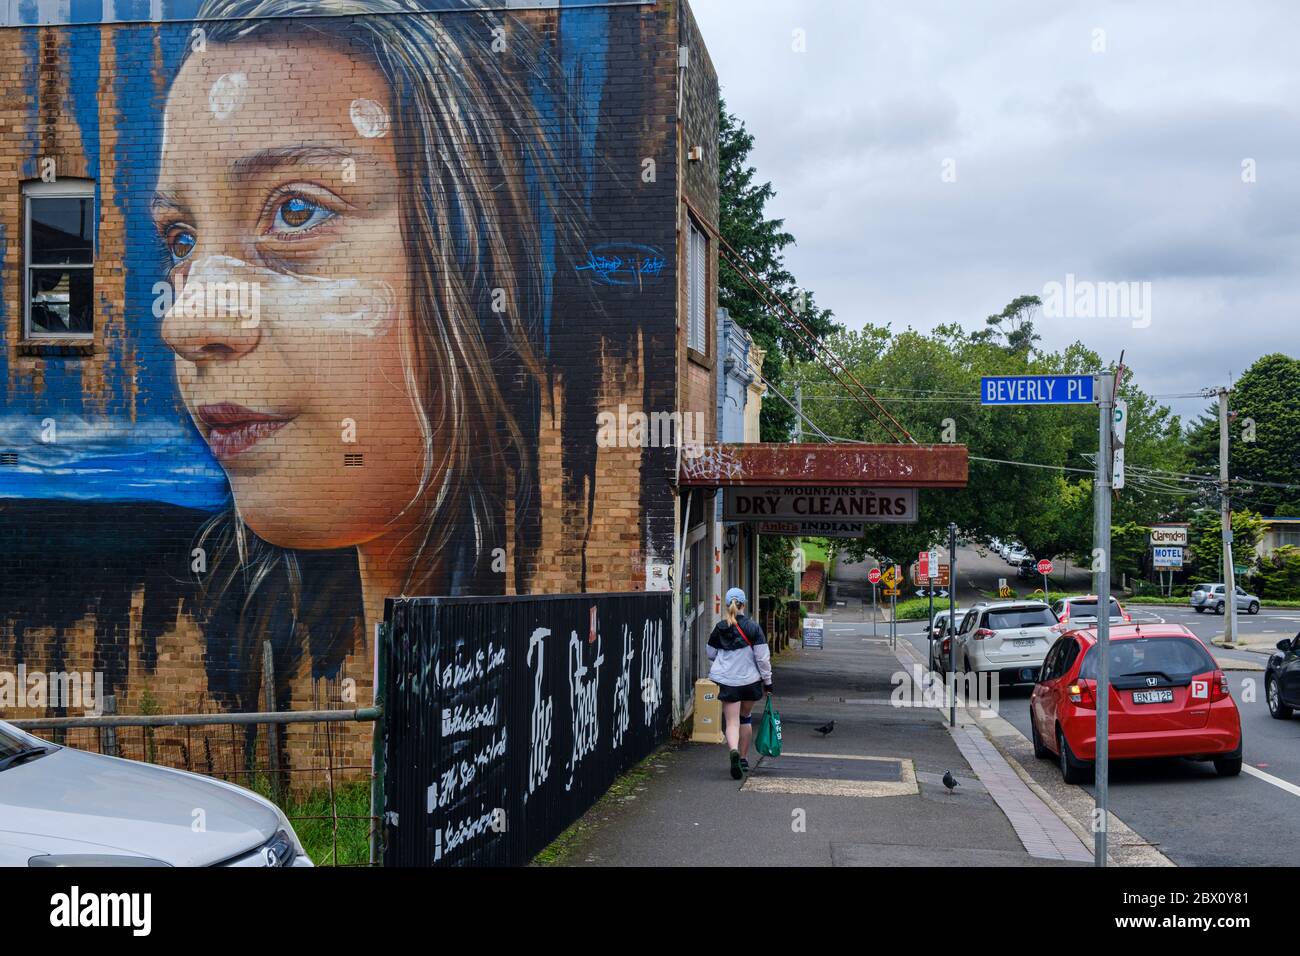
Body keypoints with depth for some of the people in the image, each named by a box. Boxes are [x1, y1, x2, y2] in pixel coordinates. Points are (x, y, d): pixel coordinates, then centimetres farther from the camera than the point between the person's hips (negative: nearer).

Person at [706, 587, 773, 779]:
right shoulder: (753, 627, -8)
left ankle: (734, 751, -31)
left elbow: (711, 654, 10)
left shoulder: (719, 628, -2)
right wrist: (768, 681, 0)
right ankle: (744, 759, 27)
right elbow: (762, 657, -8)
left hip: (727, 682, 0)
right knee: (746, 717, 20)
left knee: (731, 721, -2)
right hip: (750, 680, 0)